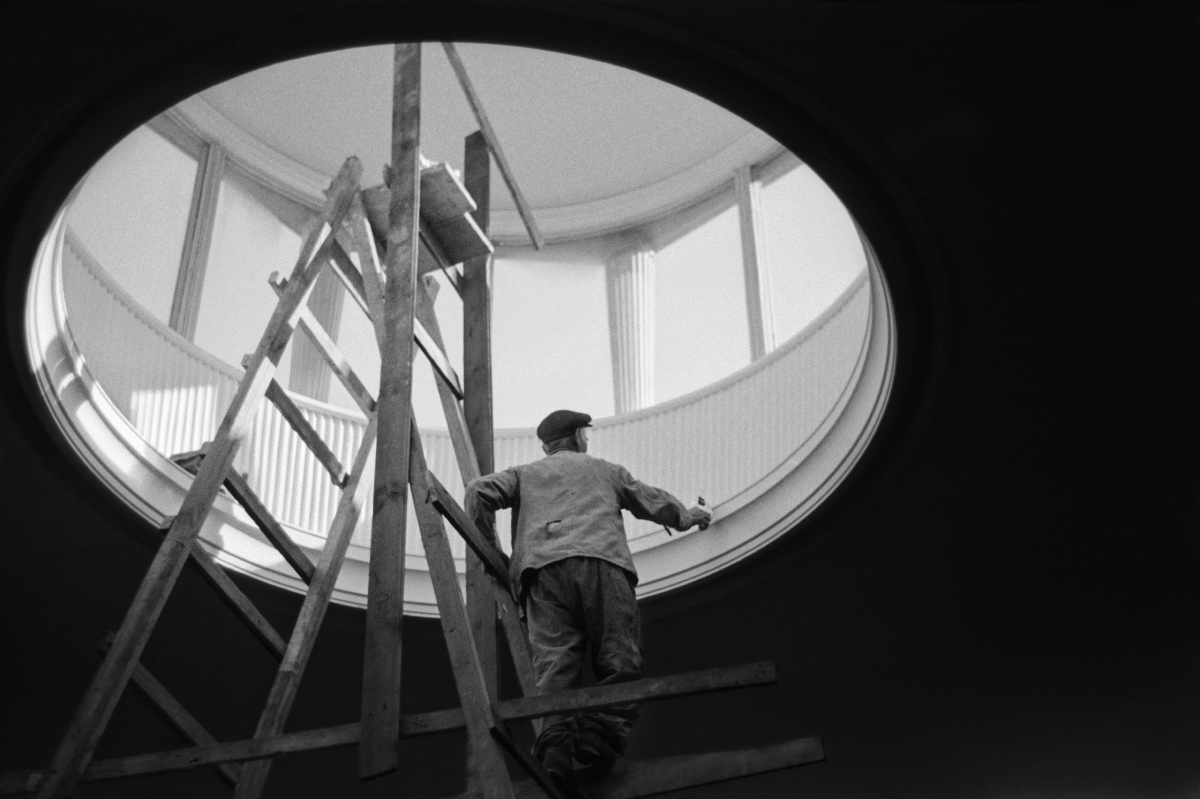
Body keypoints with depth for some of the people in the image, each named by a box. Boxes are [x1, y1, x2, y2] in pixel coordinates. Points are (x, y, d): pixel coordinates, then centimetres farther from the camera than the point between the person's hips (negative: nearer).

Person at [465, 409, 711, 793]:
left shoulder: (525, 473, 31)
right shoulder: (604, 469, 32)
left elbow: (480, 491, 13)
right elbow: (653, 501, 43)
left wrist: (486, 546, 23)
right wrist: (685, 516, 62)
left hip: (542, 567, 1)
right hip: (601, 562, -1)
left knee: (555, 661, -10)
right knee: (619, 659, -5)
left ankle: (555, 744, -35)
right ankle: (602, 730, -32)